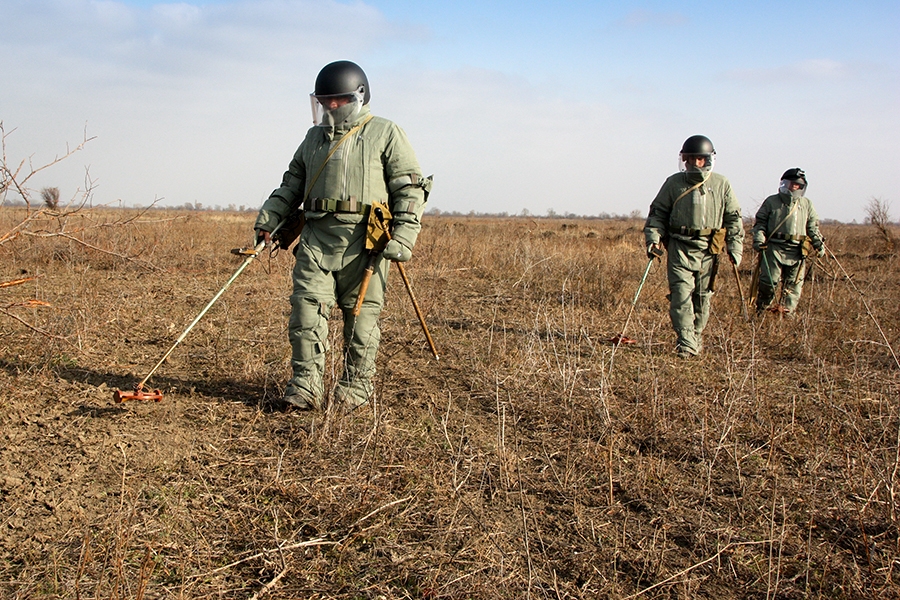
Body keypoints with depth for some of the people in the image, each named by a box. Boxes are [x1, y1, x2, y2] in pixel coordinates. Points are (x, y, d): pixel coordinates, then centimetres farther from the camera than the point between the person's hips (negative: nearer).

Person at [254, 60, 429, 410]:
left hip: (363, 239, -4)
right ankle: (305, 387, -2)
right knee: (306, 308, -5)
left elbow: (410, 188, 0)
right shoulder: (314, 137, 21)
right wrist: (269, 217, 11)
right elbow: (292, 183, 27)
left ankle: (356, 386, 15)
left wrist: (403, 236, -11)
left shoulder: (385, 134, 5)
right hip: (316, 237, 4)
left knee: (361, 314, 1)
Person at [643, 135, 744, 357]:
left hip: (708, 249, 1)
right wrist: (653, 238, -6)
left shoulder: (721, 185, 6)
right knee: (681, 293, -12)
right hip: (679, 247, -1)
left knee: (702, 297, 8)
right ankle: (686, 344, -13)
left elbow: (733, 218, 10)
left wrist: (735, 247, 2)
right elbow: (657, 213, 8)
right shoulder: (674, 183, 3)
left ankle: (696, 335, 27)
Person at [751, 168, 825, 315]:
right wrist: (758, 238, -9)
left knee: (794, 285, 1)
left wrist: (819, 243, 7)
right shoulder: (771, 202, 7)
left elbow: (813, 227, 19)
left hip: (797, 251, 3)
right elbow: (760, 222, 7)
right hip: (774, 248, -3)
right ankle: (761, 312, 10)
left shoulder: (806, 204, 15)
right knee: (768, 281, -6)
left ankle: (788, 313, 6)